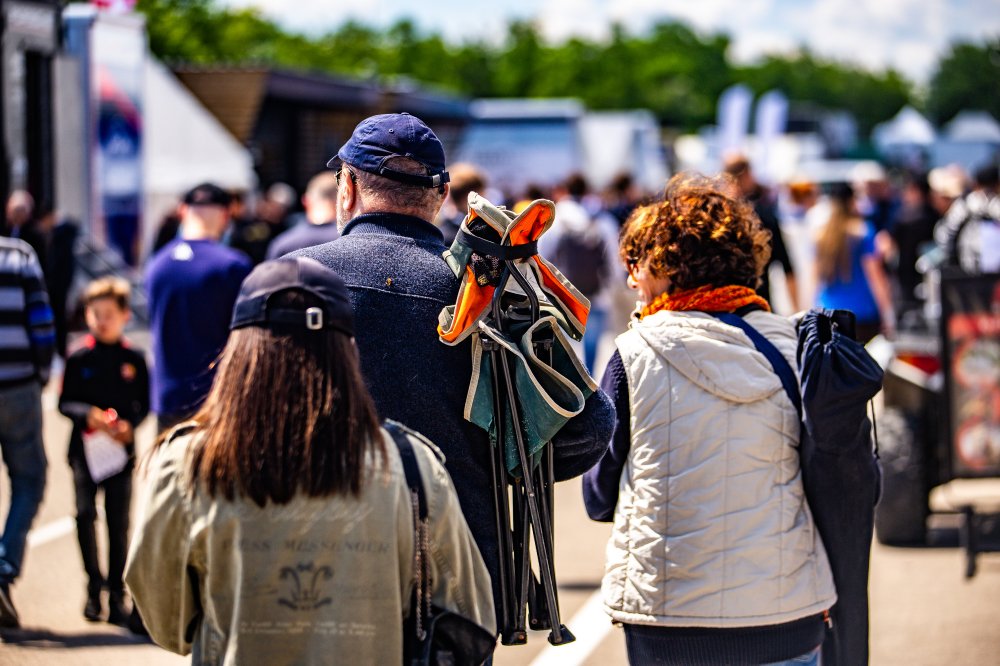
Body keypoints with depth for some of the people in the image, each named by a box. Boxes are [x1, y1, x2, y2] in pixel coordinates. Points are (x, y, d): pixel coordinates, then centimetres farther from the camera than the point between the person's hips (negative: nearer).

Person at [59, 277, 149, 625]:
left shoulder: (134, 359, 3)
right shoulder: (79, 358, 2)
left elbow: (145, 403, 7)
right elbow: (64, 402, 3)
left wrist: (130, 424, -12)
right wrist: (87, 414, -16)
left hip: (121, 450, 0)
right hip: (85, 448, 0)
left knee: (119, 521, 3)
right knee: (85, 514, -10)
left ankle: (117, 593, 12)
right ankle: (94, 587, 3)